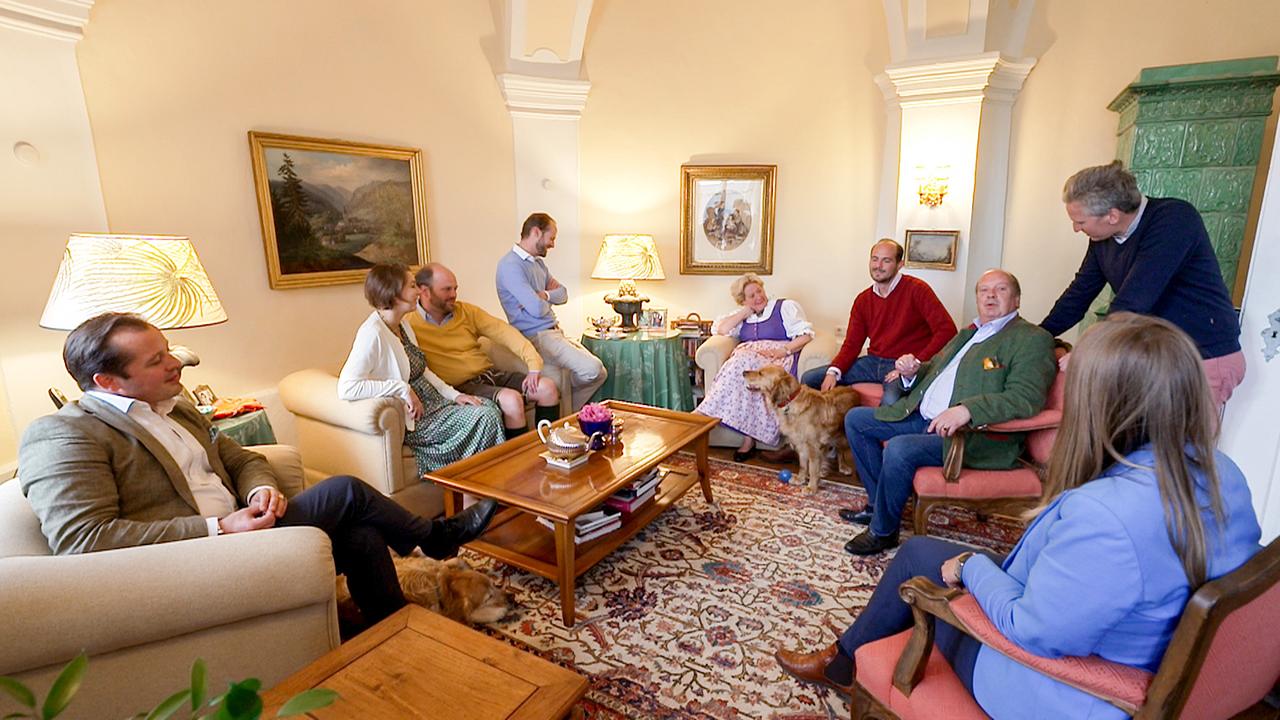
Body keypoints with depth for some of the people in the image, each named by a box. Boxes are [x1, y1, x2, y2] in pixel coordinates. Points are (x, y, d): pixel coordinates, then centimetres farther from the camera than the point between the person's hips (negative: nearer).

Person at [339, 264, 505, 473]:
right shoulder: (373, 334, -20)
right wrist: (403, 388, -26)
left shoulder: (403, 325, 8)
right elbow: (346, 387, -29)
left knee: (491, 407, -2)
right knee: (485, 418, -18)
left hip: (431, 401, 9)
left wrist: (454, 395, 3)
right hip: (412, 418, -9)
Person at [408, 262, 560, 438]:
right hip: (461, 385, -6)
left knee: (547, 388, -10)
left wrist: (534, 365, -8)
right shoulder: (408, 323, -5)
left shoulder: (466, 310, 9)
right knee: (511, 399, -31)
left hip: (490, 373, 6)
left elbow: (504, 332, 5)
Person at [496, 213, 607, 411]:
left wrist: (544, 295, -9)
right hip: (536, 337, -10)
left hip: (555, 332, 10)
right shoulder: (510, 265, -15)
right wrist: (545, 300, 1)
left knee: (600, 373, 0)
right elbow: (537, 309, -23)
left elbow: (563, 295, 14)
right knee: (592, 368, -23)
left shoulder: (537, 262, 18)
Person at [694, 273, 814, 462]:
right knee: (742, 366, -33)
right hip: (746, 358, 4)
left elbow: (805, 335, 1)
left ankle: (706, 412, -32)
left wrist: (783, 350, -15)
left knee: (744, 362, -34)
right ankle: (748, 439, -32)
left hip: (777, 360, -3)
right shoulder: (742, 317, 27)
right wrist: (745, 313, 10)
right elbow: (719, 330, 10)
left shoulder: (786, 306, 13)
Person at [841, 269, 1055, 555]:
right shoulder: (968, 333, 20)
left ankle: (882, 531, -8)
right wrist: (912, 372, 3)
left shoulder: (1032, 340, -7)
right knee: (855, 419, 6)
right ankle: (878, 503, 13)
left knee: (898, 449, -32)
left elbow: (1026, 398, -21)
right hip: (922, 418, 9)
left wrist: (967, 409, -36)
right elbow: (933, 368, 28)